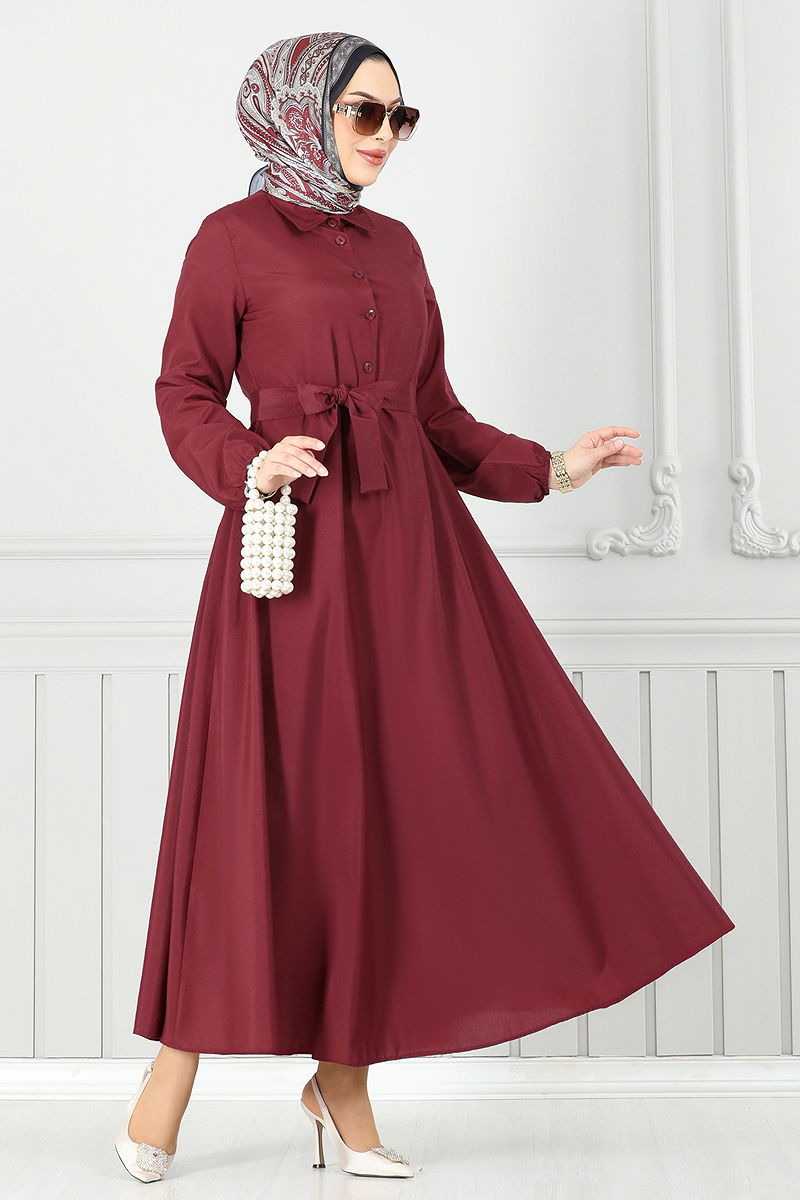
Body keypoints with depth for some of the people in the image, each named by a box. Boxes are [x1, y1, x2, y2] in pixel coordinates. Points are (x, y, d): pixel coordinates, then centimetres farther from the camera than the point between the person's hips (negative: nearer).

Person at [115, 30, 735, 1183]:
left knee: (403, 797, 2)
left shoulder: (395, 246, 17)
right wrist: (251, 463, -20)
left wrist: (551, 467, 8)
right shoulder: (234, 238, 1)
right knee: (267, 802, -4)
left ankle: (343, 1078, 14)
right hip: (295, 547, -5)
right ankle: (177, 1065, 14)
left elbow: (438, 414, 17)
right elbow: (186, 395, -2)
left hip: (408, 545, 6)